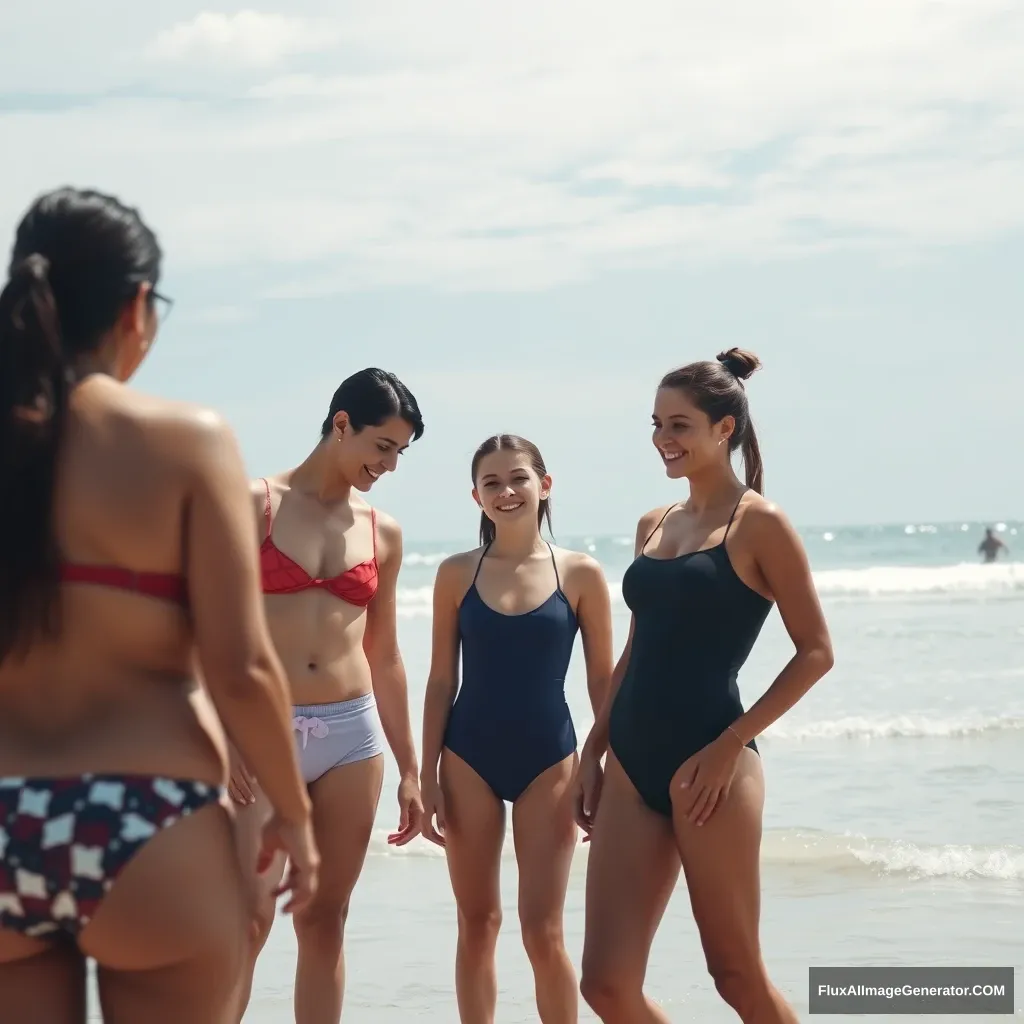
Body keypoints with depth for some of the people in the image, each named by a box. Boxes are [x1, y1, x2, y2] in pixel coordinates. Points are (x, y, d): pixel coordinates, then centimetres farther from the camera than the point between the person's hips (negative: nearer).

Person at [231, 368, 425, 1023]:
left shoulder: (384, 533, 11)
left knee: (325, 922, 7)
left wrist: (409, 767, 17)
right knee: (247, 921, -9)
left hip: (351, 732, 4)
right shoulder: (256, 504, -2)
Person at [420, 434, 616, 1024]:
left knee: (543, 932, -3)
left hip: (548, 760, -1)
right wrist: (428, 777, 0)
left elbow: (603, 681, 1)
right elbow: (441, 680, 3)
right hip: (469, 759, 2)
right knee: (477, 924, 10)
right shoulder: (457, 573, 0)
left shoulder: (581, 574, -3)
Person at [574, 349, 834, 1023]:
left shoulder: (758, 523, -5)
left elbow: (816, 652, -8)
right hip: (633, 766, 7)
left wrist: (731, 745, -14)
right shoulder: (654, 526, 15)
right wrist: (593, 751, 18)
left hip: (708, 764, -7)